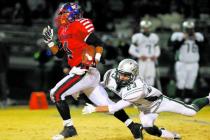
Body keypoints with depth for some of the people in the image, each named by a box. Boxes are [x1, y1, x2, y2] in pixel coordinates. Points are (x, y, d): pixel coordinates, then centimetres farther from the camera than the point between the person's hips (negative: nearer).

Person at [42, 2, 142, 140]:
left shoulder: (79, 26, -10)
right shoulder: (63, 31, 18)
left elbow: (98, 43, -13)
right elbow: (59, 53, 24)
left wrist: (95, 59, -25)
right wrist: (50, 41, 11)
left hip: (84, 71, -9)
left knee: (57, 93, -10)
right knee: (105, 103, 7)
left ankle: (69, 128, -7)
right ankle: (134, 127, 9)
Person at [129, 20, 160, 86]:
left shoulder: (154, 37, 12)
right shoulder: (137, 37, -2)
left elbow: (157, 50, 20)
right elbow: (131, 50, -1)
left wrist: (155, 56, -1)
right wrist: (140, 56, -14)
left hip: (151, 61, 4)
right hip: (142, 62, -4)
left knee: (150, 81, -1)